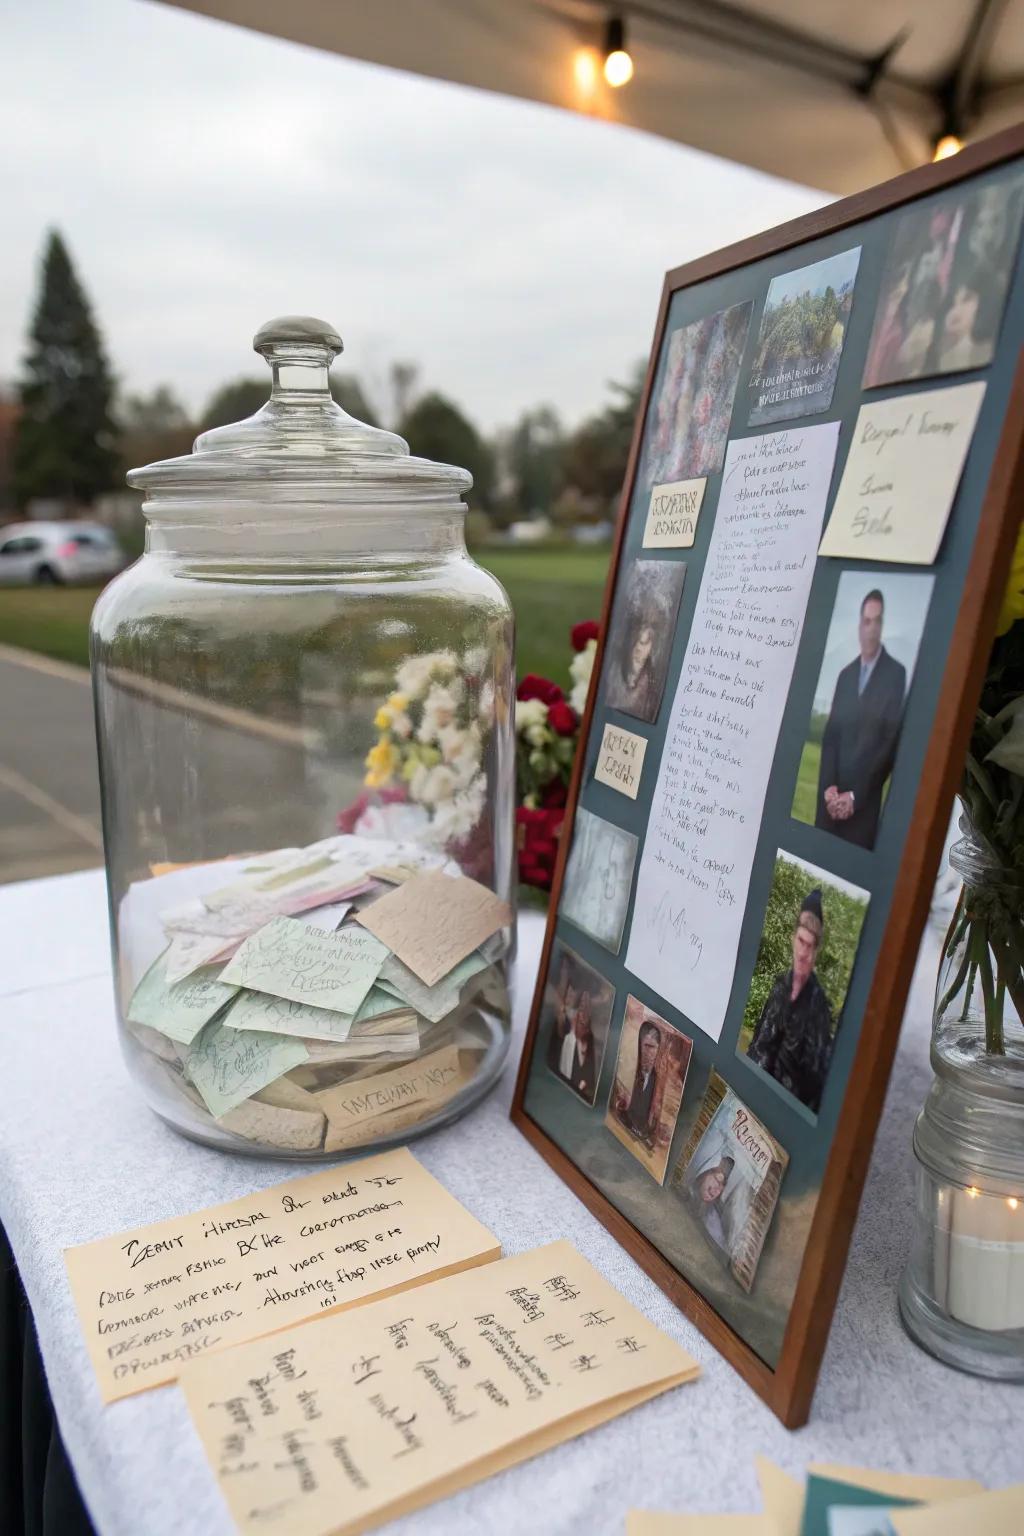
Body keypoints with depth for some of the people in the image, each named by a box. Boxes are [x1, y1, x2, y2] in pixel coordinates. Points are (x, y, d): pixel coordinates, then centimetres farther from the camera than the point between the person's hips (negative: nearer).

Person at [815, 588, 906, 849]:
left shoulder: (896, 674, -2)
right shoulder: (845, 674, 15)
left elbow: (891, 741, -8)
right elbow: (830, 735, 10)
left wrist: (856, 795, -11)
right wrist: (828, 786, -6)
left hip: (865, 804, -4)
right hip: (832, 799, 4)